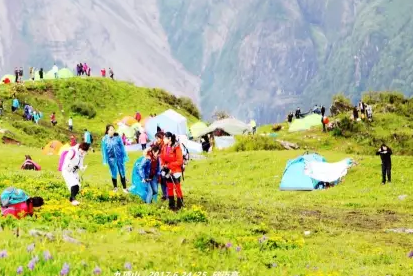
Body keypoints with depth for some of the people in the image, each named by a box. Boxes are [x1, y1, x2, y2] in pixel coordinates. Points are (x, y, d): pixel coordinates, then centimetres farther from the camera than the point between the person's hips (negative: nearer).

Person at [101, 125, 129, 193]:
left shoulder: (117, 137, -7)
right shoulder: (105, 139, -6)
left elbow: (122, 147, 0)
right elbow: (104, 150, 1)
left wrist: (125, 156, 3)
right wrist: (105, 160, 3)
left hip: (119, 157, 0)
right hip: (111, 158, 0)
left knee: (122, 172, 6)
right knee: (114, 173, 8)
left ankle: (124, 188, 14)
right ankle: (115, 187, 26)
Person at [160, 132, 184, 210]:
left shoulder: (176, 147, -17)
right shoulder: (164, 147, 1)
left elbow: (180, 161, -17)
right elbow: (162, 158, 12)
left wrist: (169, 165, -19)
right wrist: (163, 165, -6)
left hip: (176, 171, -6)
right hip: (167, 171, 6)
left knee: (177, 188, -2)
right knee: (169, 188, 12)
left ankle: (179, 205, 6)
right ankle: (171, 204, 22)